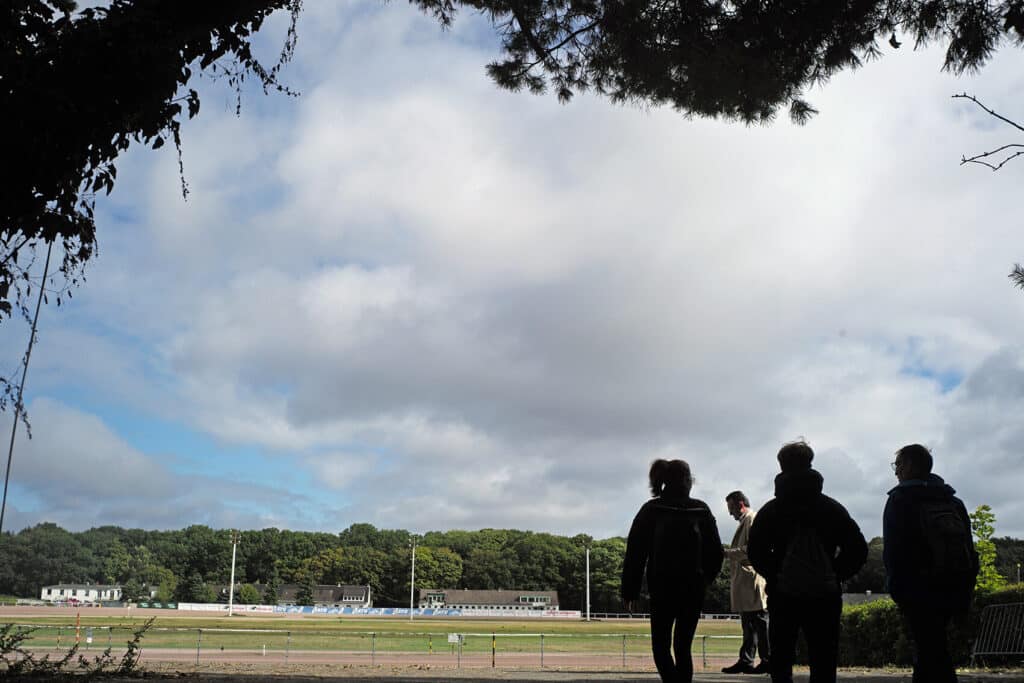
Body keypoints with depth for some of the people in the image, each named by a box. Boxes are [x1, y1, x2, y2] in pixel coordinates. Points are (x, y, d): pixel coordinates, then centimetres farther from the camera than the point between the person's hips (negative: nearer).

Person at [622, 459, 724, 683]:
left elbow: (635, 552, -4)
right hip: (694, 589, 2)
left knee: (661, 647, 5)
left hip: (662, 589, -2)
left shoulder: (651, 510, -1)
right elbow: (716, 552, 4)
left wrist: (630, 590, 0)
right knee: (683, 647, 13)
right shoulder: (701, 510, 3)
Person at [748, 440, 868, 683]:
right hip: (824, 597, 1)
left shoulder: (771, 510, 0)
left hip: (783, 597, -1)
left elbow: (756, 551, -10)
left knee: (781, 663, 10)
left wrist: (774, 577, 3)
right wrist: (834, 576, 6)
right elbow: (858, 549, -2)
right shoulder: (832, 508, 4)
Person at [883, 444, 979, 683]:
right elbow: (969, 549, 12)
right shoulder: (954, 502, 14)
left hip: (918, 591, -7)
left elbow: (892, 549, -12)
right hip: (953, 589, 7)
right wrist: (964, 595, 13)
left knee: (932, 654, -7)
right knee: (931, 650, 17)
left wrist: (896, 587, -5)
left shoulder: (900, 499, -4)